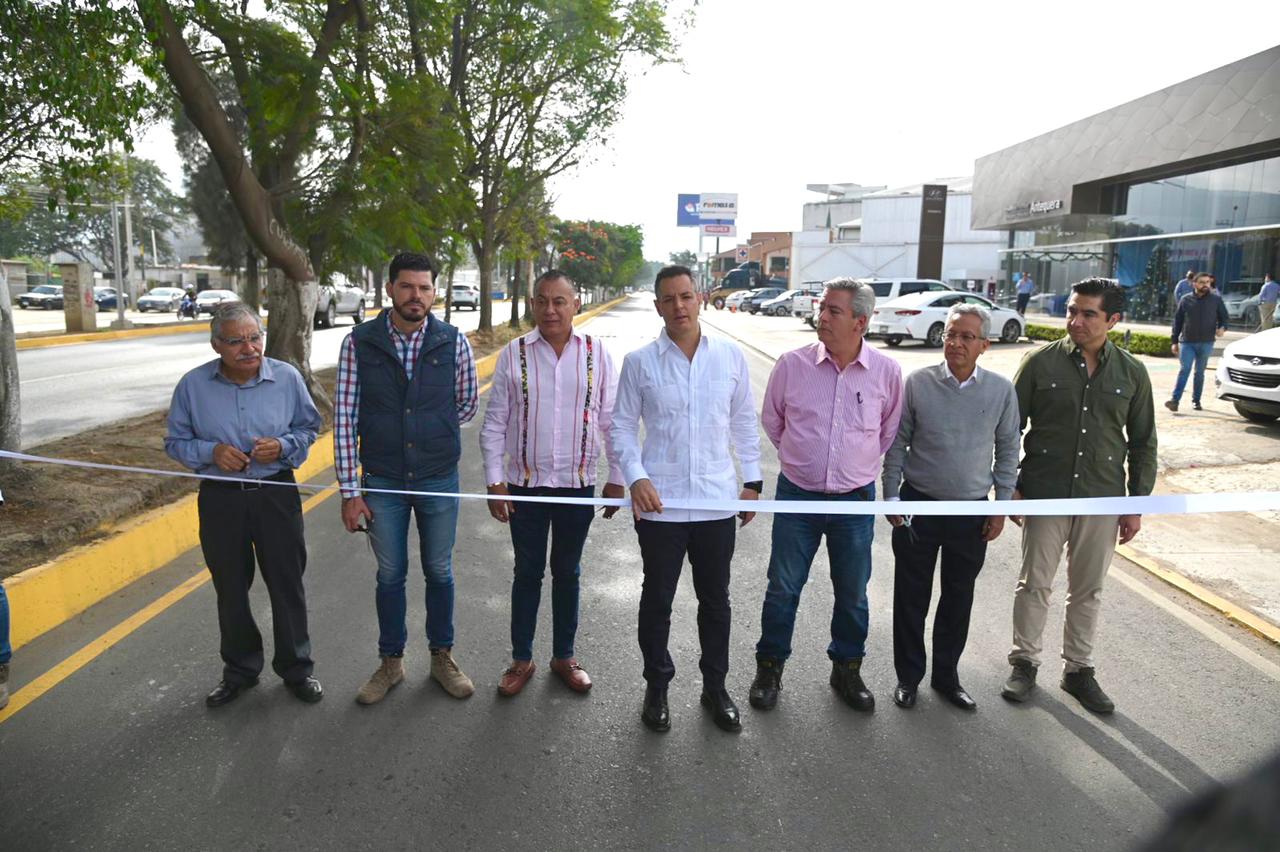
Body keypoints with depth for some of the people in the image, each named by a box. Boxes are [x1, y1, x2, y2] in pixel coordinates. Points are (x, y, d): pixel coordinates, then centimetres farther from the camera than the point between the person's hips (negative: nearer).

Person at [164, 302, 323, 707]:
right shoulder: (193, 385, -7)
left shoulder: (287, 378, -7)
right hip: (220, 499, 1)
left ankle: (296, 669, 27)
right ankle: (240, 670, 34)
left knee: (287, 585, 8)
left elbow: (310, 428, 5)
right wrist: (211, 452, -17)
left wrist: (283, 446, -15)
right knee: (230, 590, 14)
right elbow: (176, 442, 3)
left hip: (276, 495, 0)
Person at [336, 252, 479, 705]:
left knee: (439, 572, 14)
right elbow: (345, 418, -7)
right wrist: (349, 490, -8)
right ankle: (391, 662, 33)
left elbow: (466, 404, 7)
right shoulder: (359, 343, -8)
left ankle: (442, 658, 33)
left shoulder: (454, 342, -7)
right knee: (390, 574, 14)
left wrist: (431, 434, 6)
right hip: (382, 481, 0)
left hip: (439, 479, 0)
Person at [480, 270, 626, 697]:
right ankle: (521, 659, 30)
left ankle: (564, 656, 33)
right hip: (525, 485, 0)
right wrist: (494, 482, -5)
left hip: (578, 484, 1)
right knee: (527, 574, 13)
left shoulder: (597, 354, -4)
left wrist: (616, 479, 0)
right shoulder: (514, 355, -5)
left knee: (567, 573, 16)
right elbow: (495, 424, -2)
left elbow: (612, 421, 1)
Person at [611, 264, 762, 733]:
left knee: (715, 599, 15)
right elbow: (622, 426, 2)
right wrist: (636, 477, -12)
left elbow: (744, 421, 9)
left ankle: (715, 686, 35)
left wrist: (752, 480, 8)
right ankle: (657, 687, 33)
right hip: (660, 502, -1)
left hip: (717, 500, 2)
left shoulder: (731, 356, 1)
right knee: (657, 600, 12)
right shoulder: (640, 362, -3)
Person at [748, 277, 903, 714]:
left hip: (856, 499, 1)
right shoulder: (792, 364, -8)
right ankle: (769, 668, 27)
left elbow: (891, 430, 10)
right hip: (797, 495, 0)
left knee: (853, 592, 14)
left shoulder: (886, 371, -6)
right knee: (783, 587, 9)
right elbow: (772, 420, 8)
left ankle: (847, 669, 34)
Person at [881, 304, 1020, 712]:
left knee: (958, 600, 14)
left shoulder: (1001, 390, -3)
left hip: (972, 511, 2)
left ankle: (946, 676, 31)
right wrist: (892, 497, -2)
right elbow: (897, 444, -1)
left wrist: (1001, 506, 3)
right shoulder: (918, 383, -7)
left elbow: (1008, 450, 6)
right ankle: (908, 677, 25)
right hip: (918, 506, -1)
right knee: (911, 598, 9)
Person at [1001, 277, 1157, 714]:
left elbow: (1143, 443, 8)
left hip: (1103, 499, 2)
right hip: (1044, 494, -2)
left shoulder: (1132, 373, 2)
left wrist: (1137, 503, 5)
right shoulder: (1041, 362, -5)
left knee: (1088, 589, 12)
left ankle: (1078, 669, 28)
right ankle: (1024, 662, 23)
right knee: (1034, 583, 7)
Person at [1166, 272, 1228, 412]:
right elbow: (1177, 321, 8)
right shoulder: (1186, 300, 5)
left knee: (1200, 373, 8)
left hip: (1206, 343, 1)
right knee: (1184, 370, -11)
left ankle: (1196, 401, 16)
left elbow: (1224, 317, 12)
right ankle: (1175, 399, -16)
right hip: (1187, 342, -1)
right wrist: (1175, 341, 5)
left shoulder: (1216, 300, 6)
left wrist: (1222, 327, -12)